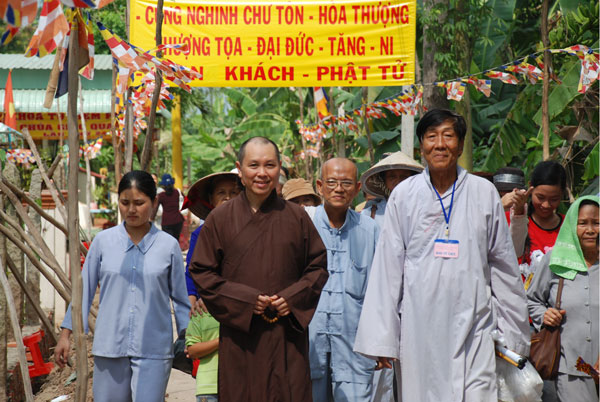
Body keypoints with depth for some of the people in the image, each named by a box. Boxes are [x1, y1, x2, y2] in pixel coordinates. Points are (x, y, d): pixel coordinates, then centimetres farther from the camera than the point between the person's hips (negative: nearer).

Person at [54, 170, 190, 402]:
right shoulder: (103, 241, 4)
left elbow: (180, 298, 9)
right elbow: (84, 289, 10)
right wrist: (67, 333, 8)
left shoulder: (168, 246, 2)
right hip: (110, 346, 1)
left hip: (153, 350, -1)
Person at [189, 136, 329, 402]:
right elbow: (201, 271, 1)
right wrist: (245, 300, -10)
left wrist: (293, 298, -7)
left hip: (287, 337, 1)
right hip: (240, 338, -1)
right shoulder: (220, 219, 3)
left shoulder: (296, 217, 6)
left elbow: (318, 265, 10)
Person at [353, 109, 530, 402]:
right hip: (419, 327, 0)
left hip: (473, 326, 0)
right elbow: (388, 268, 5)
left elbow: (503, 265, 11)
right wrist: (381, 340, 1)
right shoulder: (403, 195, 5)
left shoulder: (484, 193, 5)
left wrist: (513, 333, 11)